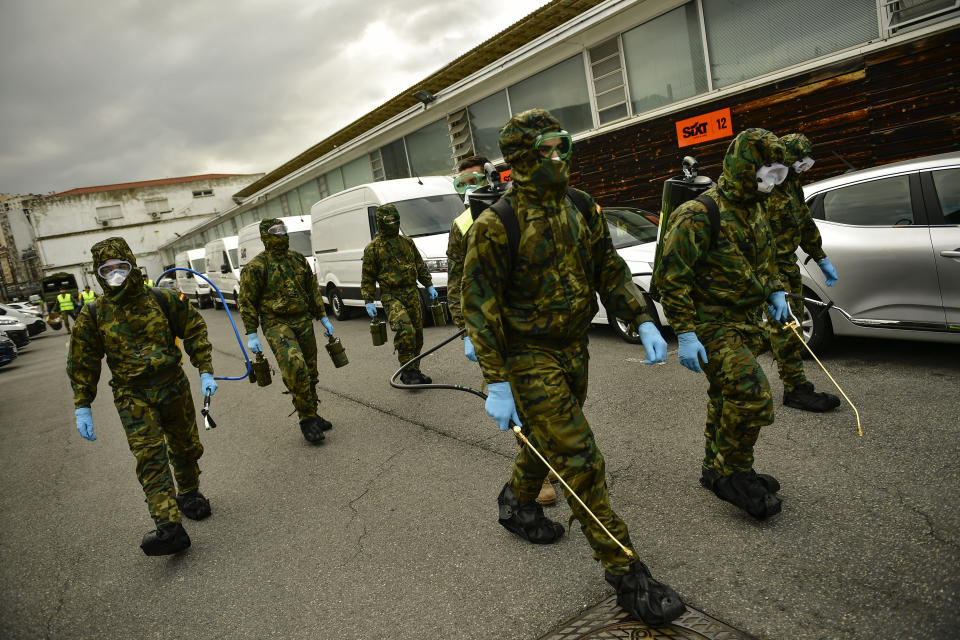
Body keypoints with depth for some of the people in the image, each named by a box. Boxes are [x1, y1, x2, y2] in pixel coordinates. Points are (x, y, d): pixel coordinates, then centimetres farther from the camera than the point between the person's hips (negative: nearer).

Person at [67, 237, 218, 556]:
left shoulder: (161, 300, -3)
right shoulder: (93, 314, -2)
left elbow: (195, 331, 5)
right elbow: (82, 363, 4)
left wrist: (205, 372, -2)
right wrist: (82, 407, 1)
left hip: (173, 387, 2)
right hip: (133, 396, -1)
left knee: (185, 448, 14)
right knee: (150, 456, -14)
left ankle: (189, 494, 40)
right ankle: (168, 527, -19)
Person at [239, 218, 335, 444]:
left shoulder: (298, 259, 13)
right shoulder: (256, 266, -4)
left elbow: (313, 290, 20)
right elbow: (247, 301, -4)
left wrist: (323, 317, 17)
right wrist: (251, 334, -7)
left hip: (303, 321, 6)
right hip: (277, 324, -6)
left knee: (309, 372, 9)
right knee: (295, 367, -24)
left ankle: (312, 416, 24)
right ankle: (307, 420, -14)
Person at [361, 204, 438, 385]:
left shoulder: (407, 242, 15)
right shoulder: (372, 248, 2)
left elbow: (420, 266, 23)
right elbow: (367, 278, 2)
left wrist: (429, 285, 17)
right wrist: (368, 301, -4)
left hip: (412, 294, 5)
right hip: (391, 296, -5)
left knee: (417, 333, 6)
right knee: (405, 330, -24)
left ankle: (414, 371, 19)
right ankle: (408, 371, -15)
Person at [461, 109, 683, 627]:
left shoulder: (580, 209, 3)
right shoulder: (496, 226, -17)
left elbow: (609, 270, 9)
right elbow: (479, 307, -16)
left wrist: (642, 322, -3)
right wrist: (496, 384, -19)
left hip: (574, 348, 7)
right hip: (530, 357, -7)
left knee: (549, 440, 23)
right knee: (579, 461, -6)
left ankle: (516, 504, 51)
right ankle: (624, 570, 7)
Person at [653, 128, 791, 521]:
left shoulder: (752, 211, 11)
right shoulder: (700, 215, -20)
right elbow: (670, 275, -22)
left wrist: (774, 291, 12)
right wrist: (685, 333, -25)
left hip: (745, 322, 9)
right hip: (712, 325, -9)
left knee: (727, 398, 17)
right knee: (752, 395, -17)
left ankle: (716, 469, 34)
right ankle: (732, 475, 2)